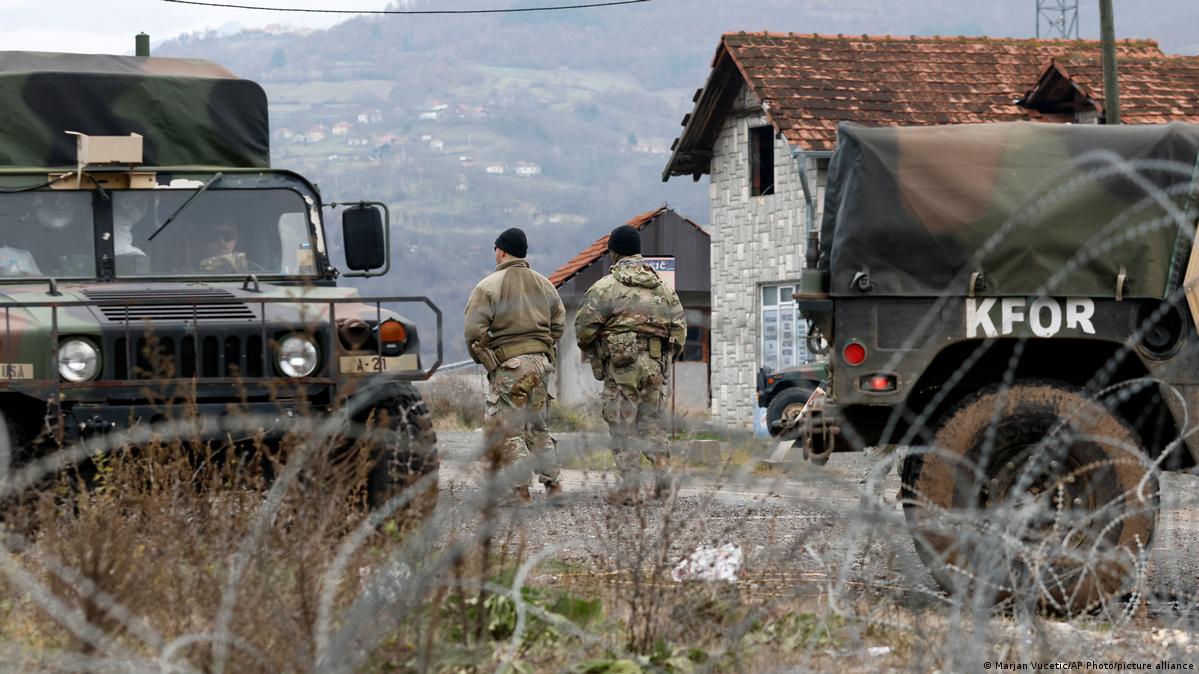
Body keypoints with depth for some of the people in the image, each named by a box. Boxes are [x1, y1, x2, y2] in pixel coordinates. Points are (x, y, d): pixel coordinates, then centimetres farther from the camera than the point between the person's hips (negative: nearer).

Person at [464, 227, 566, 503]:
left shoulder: (488, 286, -8)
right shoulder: (544, 284, 11)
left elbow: (474, 331, -11)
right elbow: (559, 322, 16)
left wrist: (483, 358, 5)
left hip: (508, 366, -6)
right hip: (541, 362, 6)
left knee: (506, 429, -2)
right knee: (538, 426, 17)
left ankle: (521, 489, -8)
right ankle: (552, 482, 13)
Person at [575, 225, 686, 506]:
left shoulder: (604, 288, -6)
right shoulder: (663, 288, 11)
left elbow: (584, 329, -7)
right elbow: (680, 328, 10)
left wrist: (593, 354, 13)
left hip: (622, 367, -5)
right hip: (657, 366, 5)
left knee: (622, 426, 1)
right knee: (652, 420, 16)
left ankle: (629, 487, -1)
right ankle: (662, 473, 2)